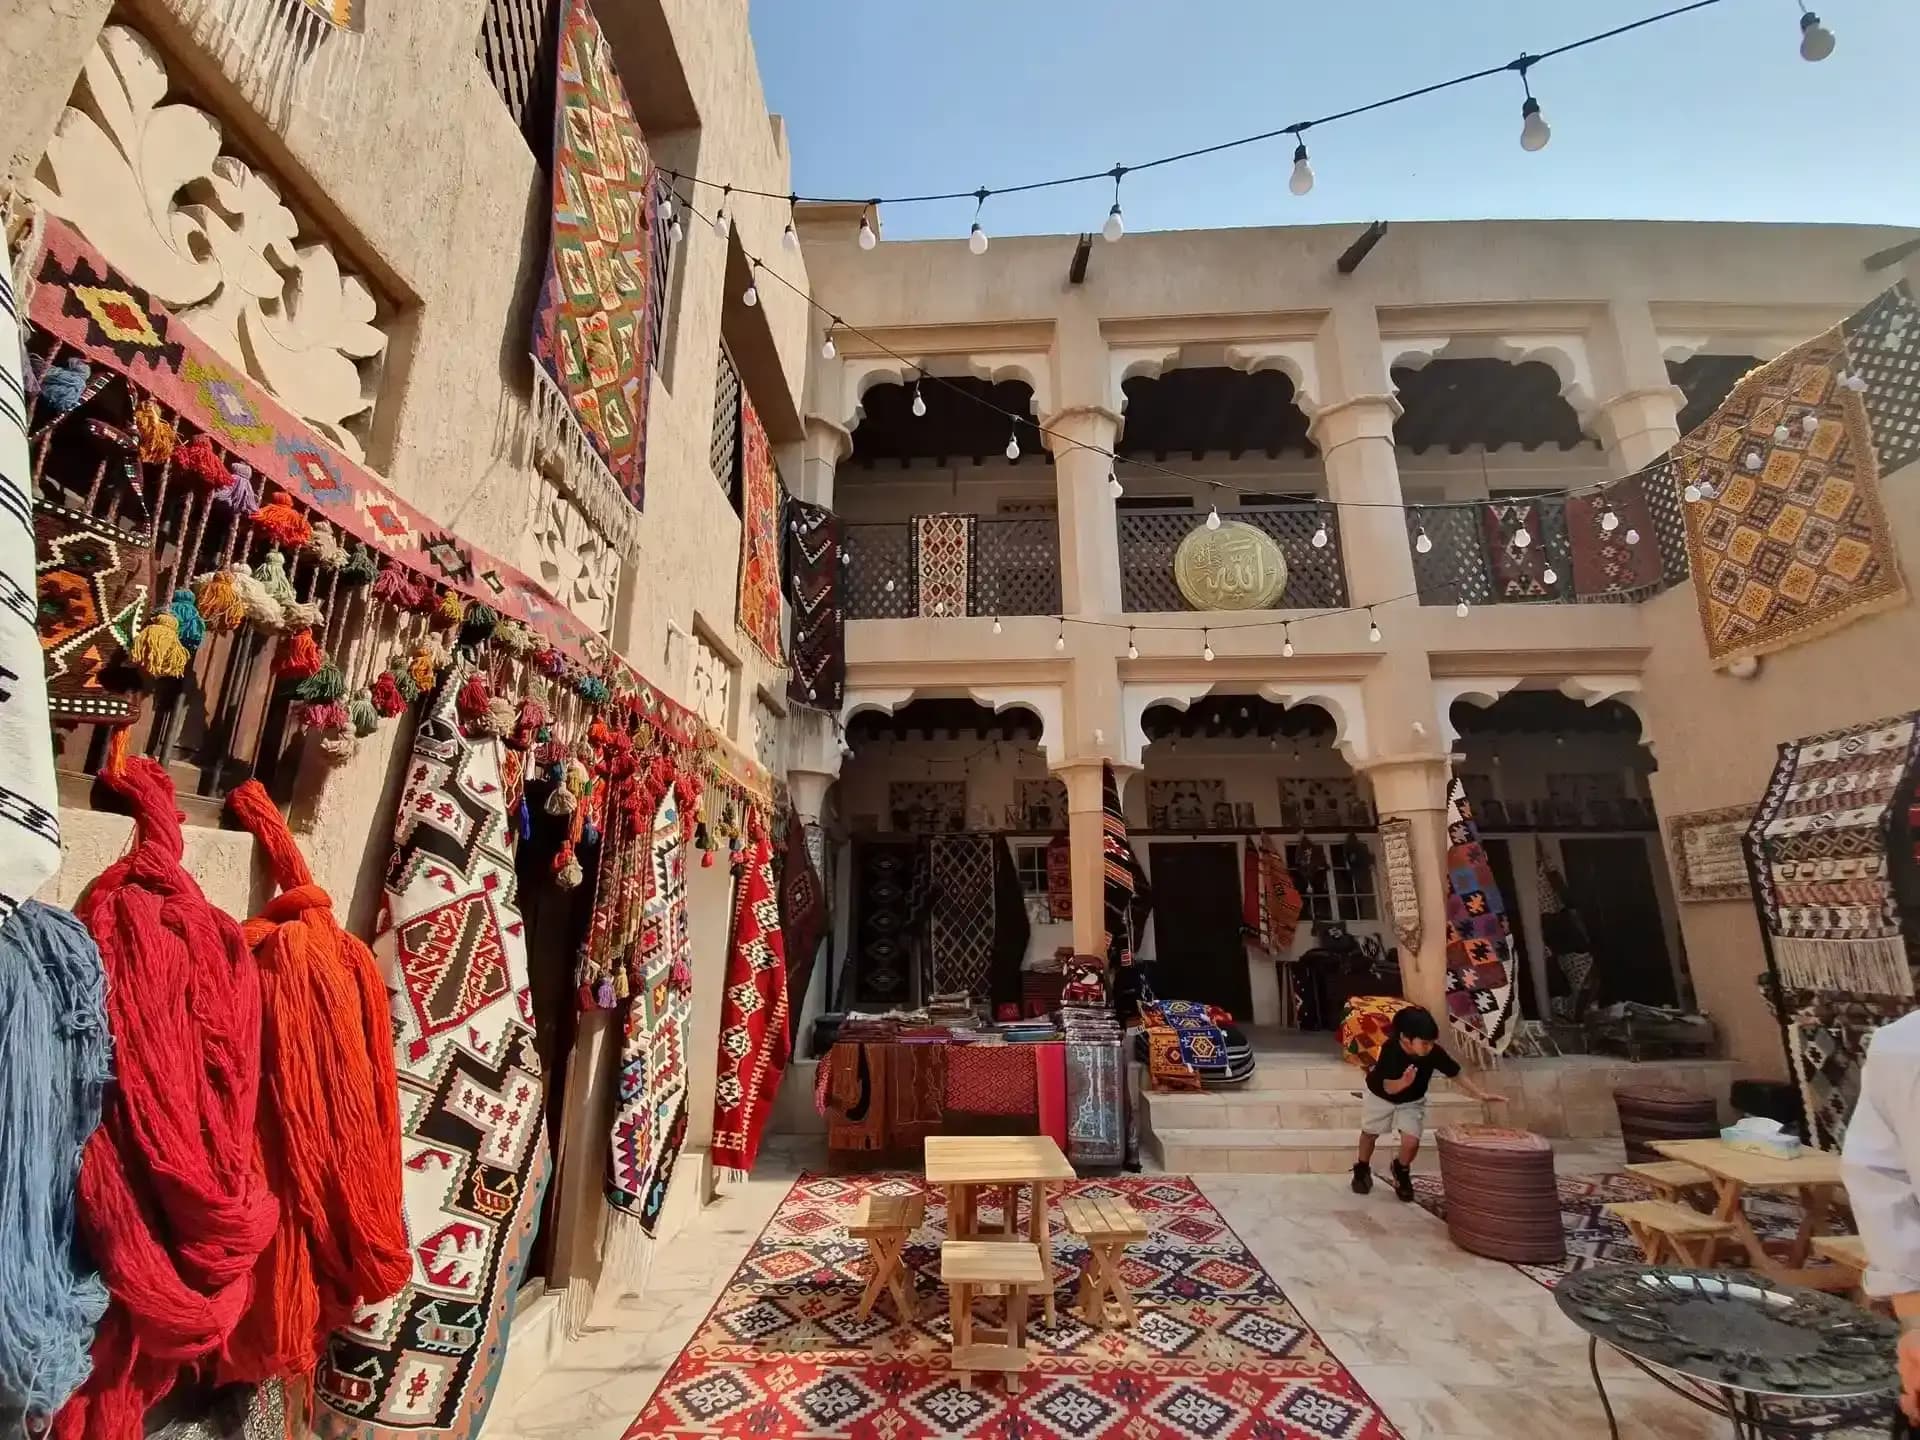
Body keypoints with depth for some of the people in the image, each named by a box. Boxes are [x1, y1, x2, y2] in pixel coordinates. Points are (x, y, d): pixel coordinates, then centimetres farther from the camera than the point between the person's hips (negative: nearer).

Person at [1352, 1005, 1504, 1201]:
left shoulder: (1434, 1053, -29)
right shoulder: (1390, 1051, -38)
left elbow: (1456, 1073, -12)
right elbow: (1389, 1088, -37)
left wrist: (1480, 1094, -18)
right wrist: (1404, 1082, -57)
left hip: (1412, 1102, 2)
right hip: (1380, 1096, -2)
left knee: (1411, 1142, -12)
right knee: (1369, 1133, 16)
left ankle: (1401, 1170, 22)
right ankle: (1362, 1169, 43)